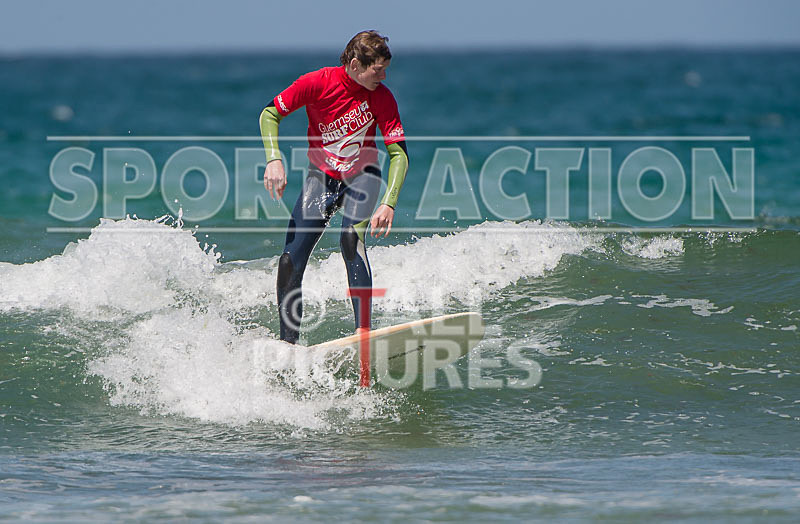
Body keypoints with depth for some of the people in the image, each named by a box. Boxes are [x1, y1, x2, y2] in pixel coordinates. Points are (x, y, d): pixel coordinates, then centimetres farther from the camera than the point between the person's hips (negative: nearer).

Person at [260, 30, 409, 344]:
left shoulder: (382, 97, -17)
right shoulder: (318, 83, -19)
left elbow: (399, 154, -17)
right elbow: (270, 114, -10)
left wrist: (388, 204, -30)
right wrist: (274, 160, -25)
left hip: (361, 176, -1)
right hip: (321, 176, 1)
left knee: (351, 239, -30)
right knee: (290, 262, -8)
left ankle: (363, 333, -31)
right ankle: (288, 344, 6)